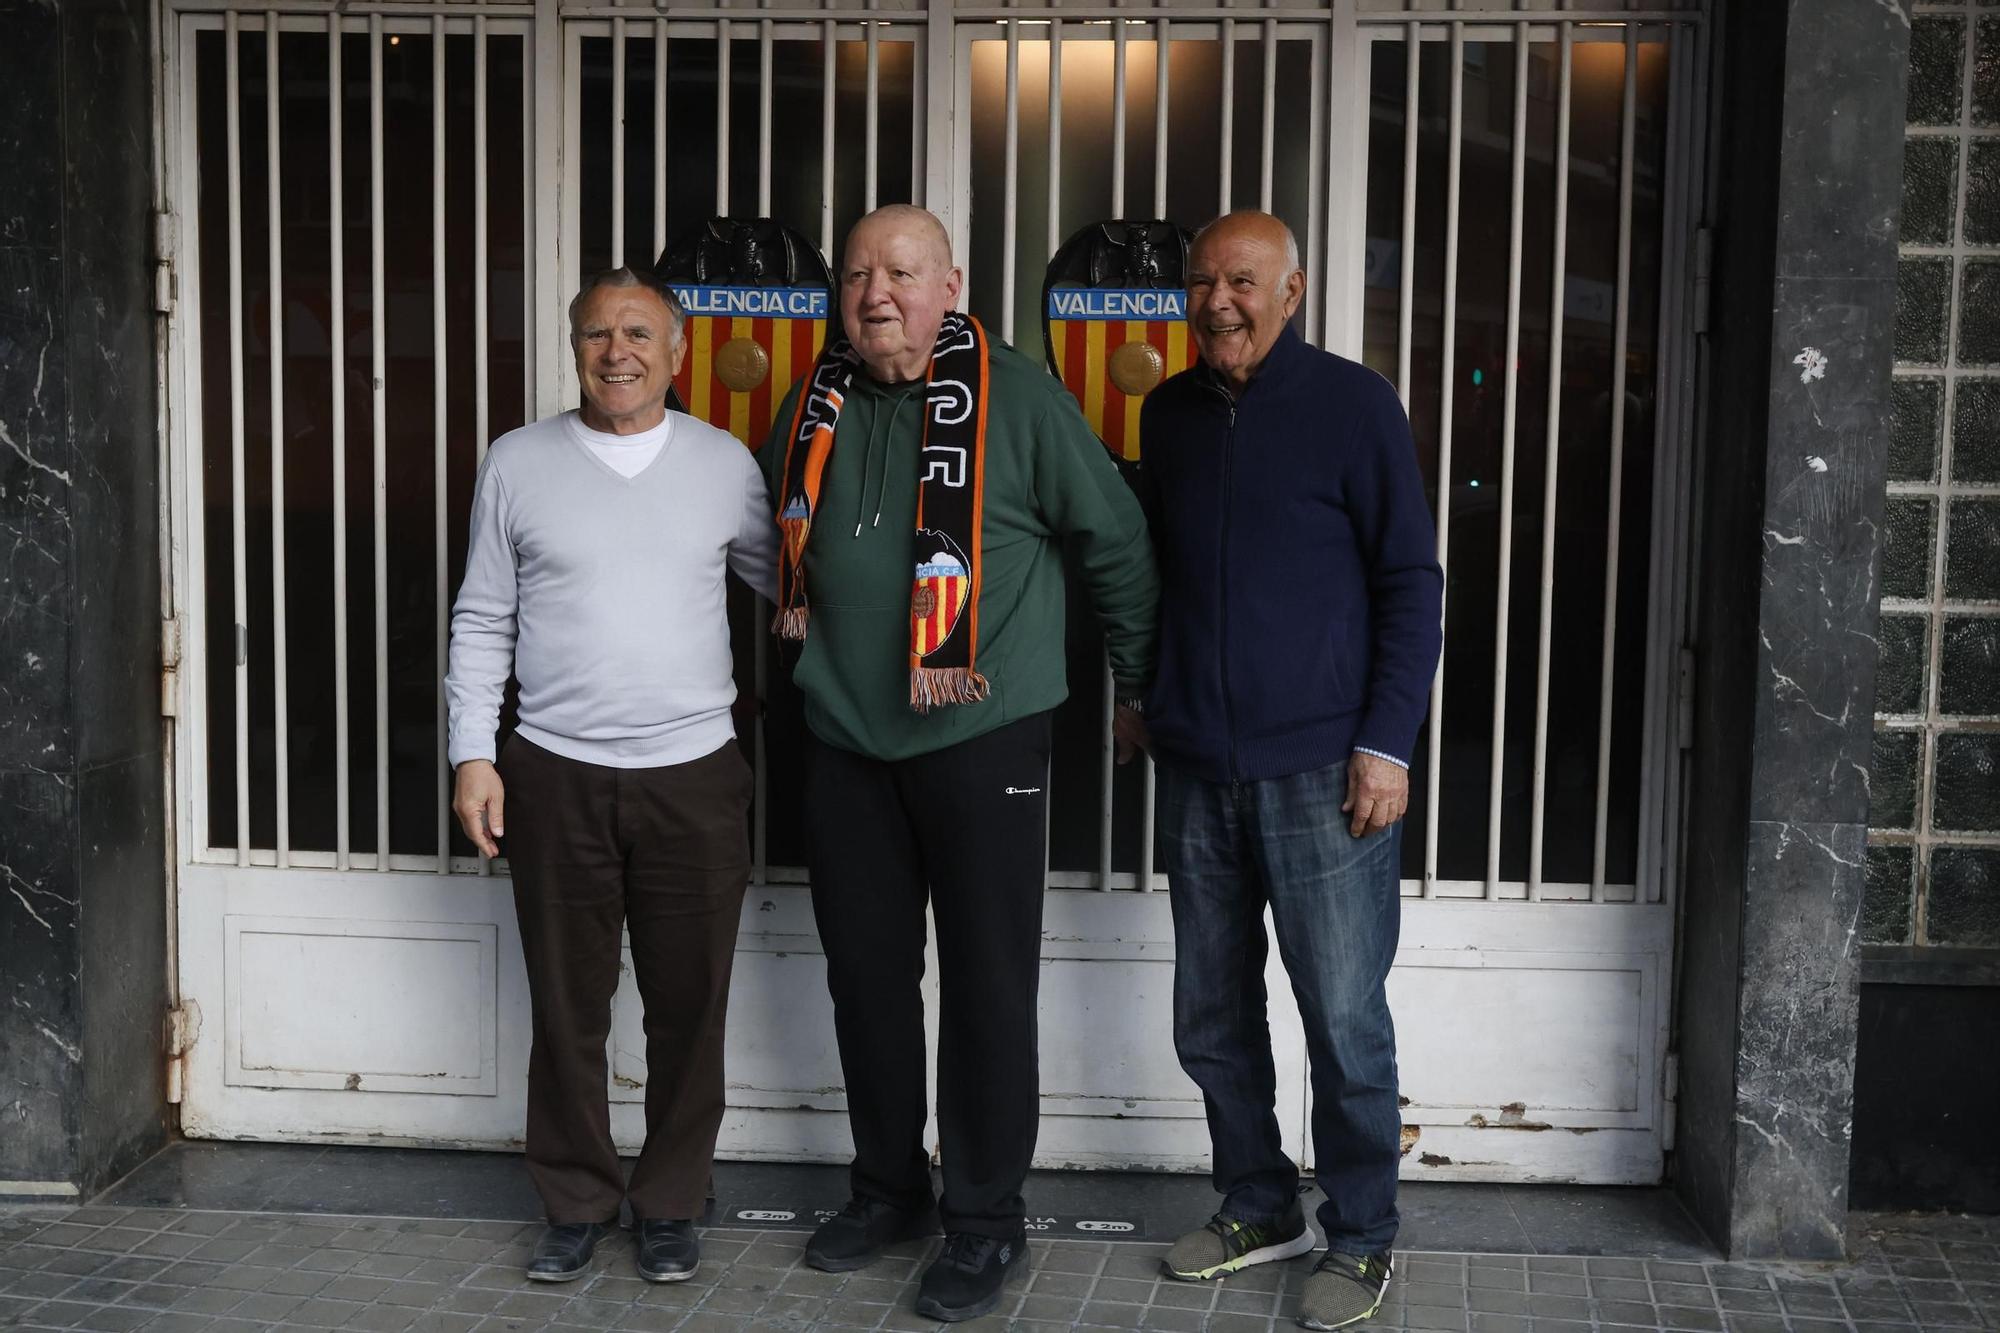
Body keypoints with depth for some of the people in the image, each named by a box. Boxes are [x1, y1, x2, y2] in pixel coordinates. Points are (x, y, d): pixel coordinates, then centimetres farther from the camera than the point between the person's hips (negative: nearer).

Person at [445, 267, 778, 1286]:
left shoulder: (724, 464, 4)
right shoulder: (518, 464, 4)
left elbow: (788, 582, 13)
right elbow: (482, 622, 7)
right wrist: (472, 755, 0)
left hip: (695, 775, 0)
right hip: (556, 775, 0)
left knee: (687, 1008, 7)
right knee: (567, 1008, 8)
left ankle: (668, 1205, 23)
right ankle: (575, 1203, 25)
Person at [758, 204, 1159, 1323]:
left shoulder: (1018, 400, -7)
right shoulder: (816, 408, 9)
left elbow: (1117, 544, 0)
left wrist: (1145, 683, 6)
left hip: (983, 741, -5)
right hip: (848, 746, 5)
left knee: (988, 987, 1)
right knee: (867, 975, 13)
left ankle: (987, 1221, 15)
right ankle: (890, 1189, 30)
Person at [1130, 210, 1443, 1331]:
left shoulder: (1353, 404, -6)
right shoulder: (1170, 413, 10)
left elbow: (1411, 584, -6)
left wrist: (1387, 744, -11)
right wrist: (1138, 691, 18)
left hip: (1320, 772, -5)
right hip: (1196, 771, 5)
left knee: (1345, 1020, 1)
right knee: (1211, 1017, 13)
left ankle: (1362, 1239, 18)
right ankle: (1261, 1208, 31)